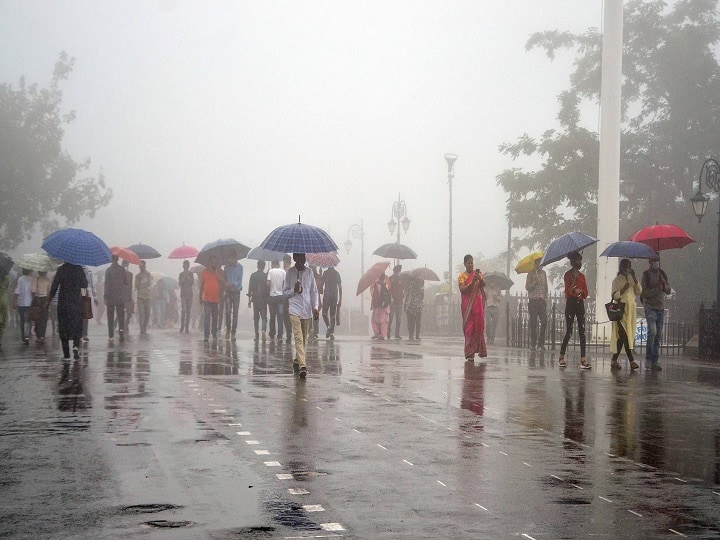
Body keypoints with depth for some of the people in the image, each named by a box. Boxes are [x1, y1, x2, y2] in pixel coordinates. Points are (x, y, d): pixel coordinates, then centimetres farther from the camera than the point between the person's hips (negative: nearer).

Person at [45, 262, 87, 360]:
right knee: (76, 326, 9)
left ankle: (66, 353, 5)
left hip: (63, 301, -1)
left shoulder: (61, 269, -5)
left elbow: (54, 287, -6)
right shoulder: (79, 269, -2)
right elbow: (85, 285, 3)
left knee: (63, 326, 7)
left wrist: (49, 302, 1)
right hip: (76, 301, 1)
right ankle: (76, 346, -17)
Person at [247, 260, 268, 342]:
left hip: (255, 298, 1)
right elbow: (268, 287, -4)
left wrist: (249, 299, 6)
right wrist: (268, 298, 6)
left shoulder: (253, 275, 0)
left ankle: (257, 336, 9)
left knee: (256, 317, 10)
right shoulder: (266, 275, -5)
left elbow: (250, 288, 1)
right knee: (264, 316, 3)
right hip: (263, 299, -1)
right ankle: (264, 330, -23)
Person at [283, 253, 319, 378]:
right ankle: (302, 366, -22)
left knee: (304, 338, 10)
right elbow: (285, 292, 7)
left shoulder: (309, 272, 7)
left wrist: (315, 307, 1)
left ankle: (297, 361, 29)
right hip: (294, 308, -3)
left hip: (307, 309, 3)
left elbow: (314, 291, 11)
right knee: (298, 337, -15)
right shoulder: (289, 272, 2)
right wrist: (294, 290, -13)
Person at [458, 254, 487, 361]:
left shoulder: (478, 273, 12)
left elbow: (484, 284, -4)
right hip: (467, 303, -2)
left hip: (478, 303, 3)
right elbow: (462, 289, -9)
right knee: (469, 327, -5)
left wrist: (479, 278, -25)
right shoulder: (462, 275, 3)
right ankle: (470, 353, -7)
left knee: (479, 326, 0)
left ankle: (480, 349, 9)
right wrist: (471, 283, -22)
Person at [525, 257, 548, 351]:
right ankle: (533, 343, 2)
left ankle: (541, 343, -2)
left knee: (544, 322, -7)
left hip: (542, 300, 4)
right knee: (533, 323, -4)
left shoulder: (543, 273, 16)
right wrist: (534, 282, -18)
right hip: (533, 300, -4)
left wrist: (546, 299, 12)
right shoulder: (531, 273, 2)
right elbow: (527, 287, -2)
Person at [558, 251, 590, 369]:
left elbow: (586, 293, 12)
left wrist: (580, 291, -7)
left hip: (580, 303, 5)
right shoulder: (568, 275, -2)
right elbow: (568, 291, -13)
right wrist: (574, 279, -19)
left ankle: (583, 359, -7)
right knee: (569, 331, -4)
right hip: (570, 303, -5)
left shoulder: (582, 276, 15)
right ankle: (561, 357, 7)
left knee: (582, 332, -3)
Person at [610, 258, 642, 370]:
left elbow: (639, 291, 5)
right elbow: (614, 296, -7)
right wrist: (624, 288, -19)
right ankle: (631, 360, -16)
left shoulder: (631, 279, 17)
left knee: (622, 336, 4)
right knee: (624, 335, -12)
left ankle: (614, 360, 8)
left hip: (631, 311, 6)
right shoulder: (617, 280, 0)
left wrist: (634, 278, -3)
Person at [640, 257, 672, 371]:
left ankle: (655, 361, 6)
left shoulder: (663, 274, 13)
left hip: (661, 308, 5)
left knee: (659, 335, 3)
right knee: (652, 331, -19)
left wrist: (664, 284, -9)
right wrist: (656, 289, -17)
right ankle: (648, 358, -8)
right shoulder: (646, 275, -3)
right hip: (650, 307, -5)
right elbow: (643, 293, -9)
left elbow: (669, 291, 10)